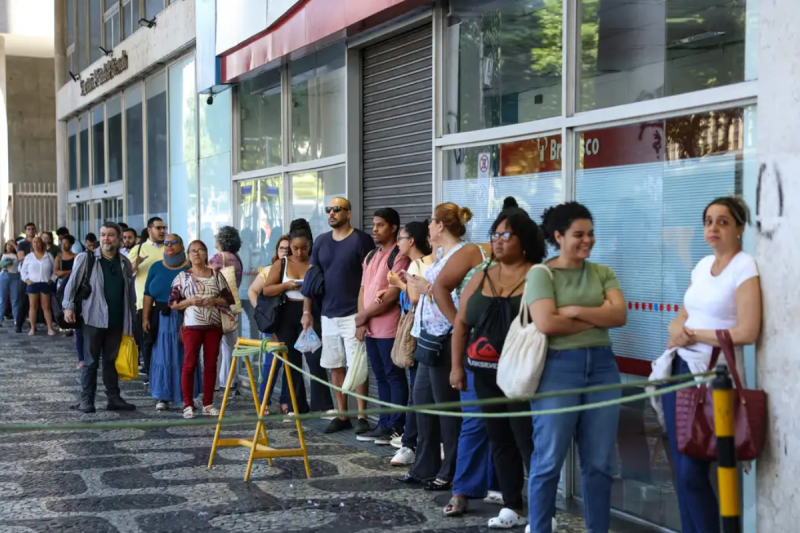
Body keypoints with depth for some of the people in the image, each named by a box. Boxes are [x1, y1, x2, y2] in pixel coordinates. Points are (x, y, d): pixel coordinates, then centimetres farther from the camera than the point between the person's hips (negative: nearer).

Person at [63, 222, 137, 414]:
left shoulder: (124, 262, 8)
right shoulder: (86, 258, -4)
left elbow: (129, 292, 13)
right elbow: (72, 283, -2)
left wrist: (131, 317, 12)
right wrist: (68, 306, -10)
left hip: (116, 320, 4)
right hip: (93, 319, -4)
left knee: (112, 361, 11)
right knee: (91, 362, 2)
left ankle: (113, 398, 16)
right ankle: (86, 400, 7)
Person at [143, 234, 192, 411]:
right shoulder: (156, 268, 10)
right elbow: (148, 295, 8)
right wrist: (145, 318, 0)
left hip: (185, 319, -2)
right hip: (162, 319, 2)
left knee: (184, 358, 2)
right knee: (162, 356, 1)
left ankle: (186, 396, 11)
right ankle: (162, 397, 5)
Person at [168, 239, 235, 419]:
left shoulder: (217, 275, 9)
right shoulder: (183, 277, 4)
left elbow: (229, 300, 8)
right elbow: (172, 303, 1)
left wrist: (214, 300, -10)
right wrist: (190, 301, -14)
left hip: (214, 325, 2)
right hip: (192, 325, -2)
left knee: (211, 364, 5)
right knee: (190, 364, -4)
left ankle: (208, 404, 13)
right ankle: (188, 405, 2)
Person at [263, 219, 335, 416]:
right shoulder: (281, 264, 4)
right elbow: (266, 290, 1)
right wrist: (287, 285, -13)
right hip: (287, 316, 2)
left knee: (315, 360, -13)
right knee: (292, 362, 8)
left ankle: (324, 406, -12)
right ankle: (296, 406, 15)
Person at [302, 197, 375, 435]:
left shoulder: (361, 240, -6)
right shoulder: (322, 241, 10)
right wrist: (307, 311, 9)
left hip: (353, 315, -6)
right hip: (328, 315, 6)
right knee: (335, 367, 9)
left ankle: (361, 416, 3)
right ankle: (342, 415, 16)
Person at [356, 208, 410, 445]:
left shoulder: (399, 255, -9)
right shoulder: (371, 256, 17)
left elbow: (392, 294, -15)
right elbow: (363, 289, 16)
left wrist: (364, 315, -9)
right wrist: (362, 321, 1)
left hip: (389, 329, -8)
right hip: (371, 329, 8)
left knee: (394, 376, -2)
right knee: (381, 377, 12)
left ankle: (397, 427, 3)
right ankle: (384, 424, 18)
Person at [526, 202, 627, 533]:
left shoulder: (602, 273, 13)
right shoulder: (541, 274, -1)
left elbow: (620, 315, -1)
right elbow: (546, 323, -14)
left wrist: (576, 311, -12)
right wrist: (597, 317, -5)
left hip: (602, 365, 4)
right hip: (558, 367, -4)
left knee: (599, 463, 8)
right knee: (549, 461, 0)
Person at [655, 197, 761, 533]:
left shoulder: (745, 268, -10)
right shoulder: (702, 265, 13)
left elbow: (747, 332, -19)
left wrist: (695, 334, -10)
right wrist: (676, 330, -6)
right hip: (680, 367, 7)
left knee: (692, 471, -7)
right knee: (681, 469, 10)